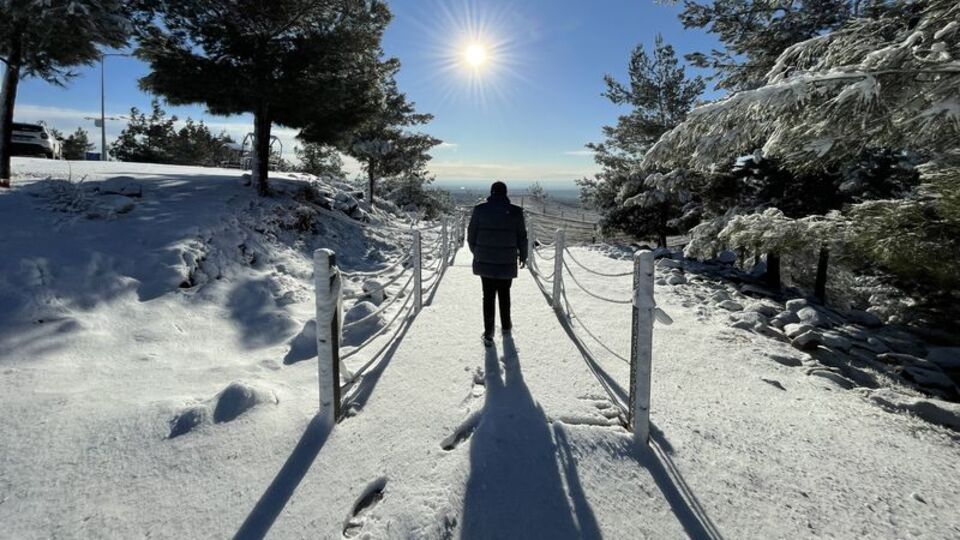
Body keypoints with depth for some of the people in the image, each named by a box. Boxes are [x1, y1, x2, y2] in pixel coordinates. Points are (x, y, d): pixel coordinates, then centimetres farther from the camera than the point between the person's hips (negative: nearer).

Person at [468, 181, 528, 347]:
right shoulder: (515, 212, -5)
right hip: (507, 263, 0)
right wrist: (523, 256, 16)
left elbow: (471, 234, 1)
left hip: (485, 261, 0)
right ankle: (505, 326, 34)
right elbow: (522, 237, 1)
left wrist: (475, 251, 18)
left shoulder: (480, 210, -6)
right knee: (504, 294, 19)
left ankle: (488, 334, 6)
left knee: (488, 296, 8)